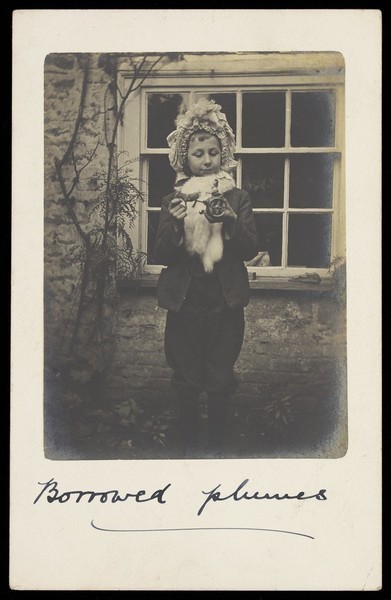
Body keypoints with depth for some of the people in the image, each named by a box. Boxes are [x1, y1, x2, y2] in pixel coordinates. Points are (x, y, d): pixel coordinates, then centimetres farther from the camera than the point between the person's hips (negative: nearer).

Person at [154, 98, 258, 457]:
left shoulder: (238, 199, 5)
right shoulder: (174, 200, 6)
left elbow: (251, 249, -5)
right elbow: (161, 255, -2)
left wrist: (229, 220, -22)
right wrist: (176, 224, -20)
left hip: (225, 303, 0)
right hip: (184, 303, 0)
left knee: (220, 381, 3)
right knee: (187, 382, 5)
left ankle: (217, 448, 18)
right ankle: (189, 448, 19)